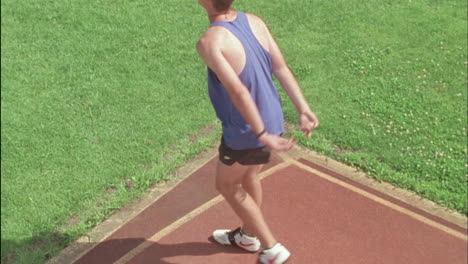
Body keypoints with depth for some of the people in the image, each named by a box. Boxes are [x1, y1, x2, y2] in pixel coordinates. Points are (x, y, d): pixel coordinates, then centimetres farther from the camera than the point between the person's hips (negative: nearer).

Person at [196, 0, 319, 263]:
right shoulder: (255, 21, -4)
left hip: (245, 133, -7)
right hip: (272, 120, 7)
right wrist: (304, 109, -3)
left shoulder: (210, 42, -25)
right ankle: (248, 236, 50)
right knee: (249, 176, 28)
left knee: (227, 185, 18)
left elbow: (238, 91, -32)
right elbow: (282, 68, -5)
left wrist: (261, 135, -27)